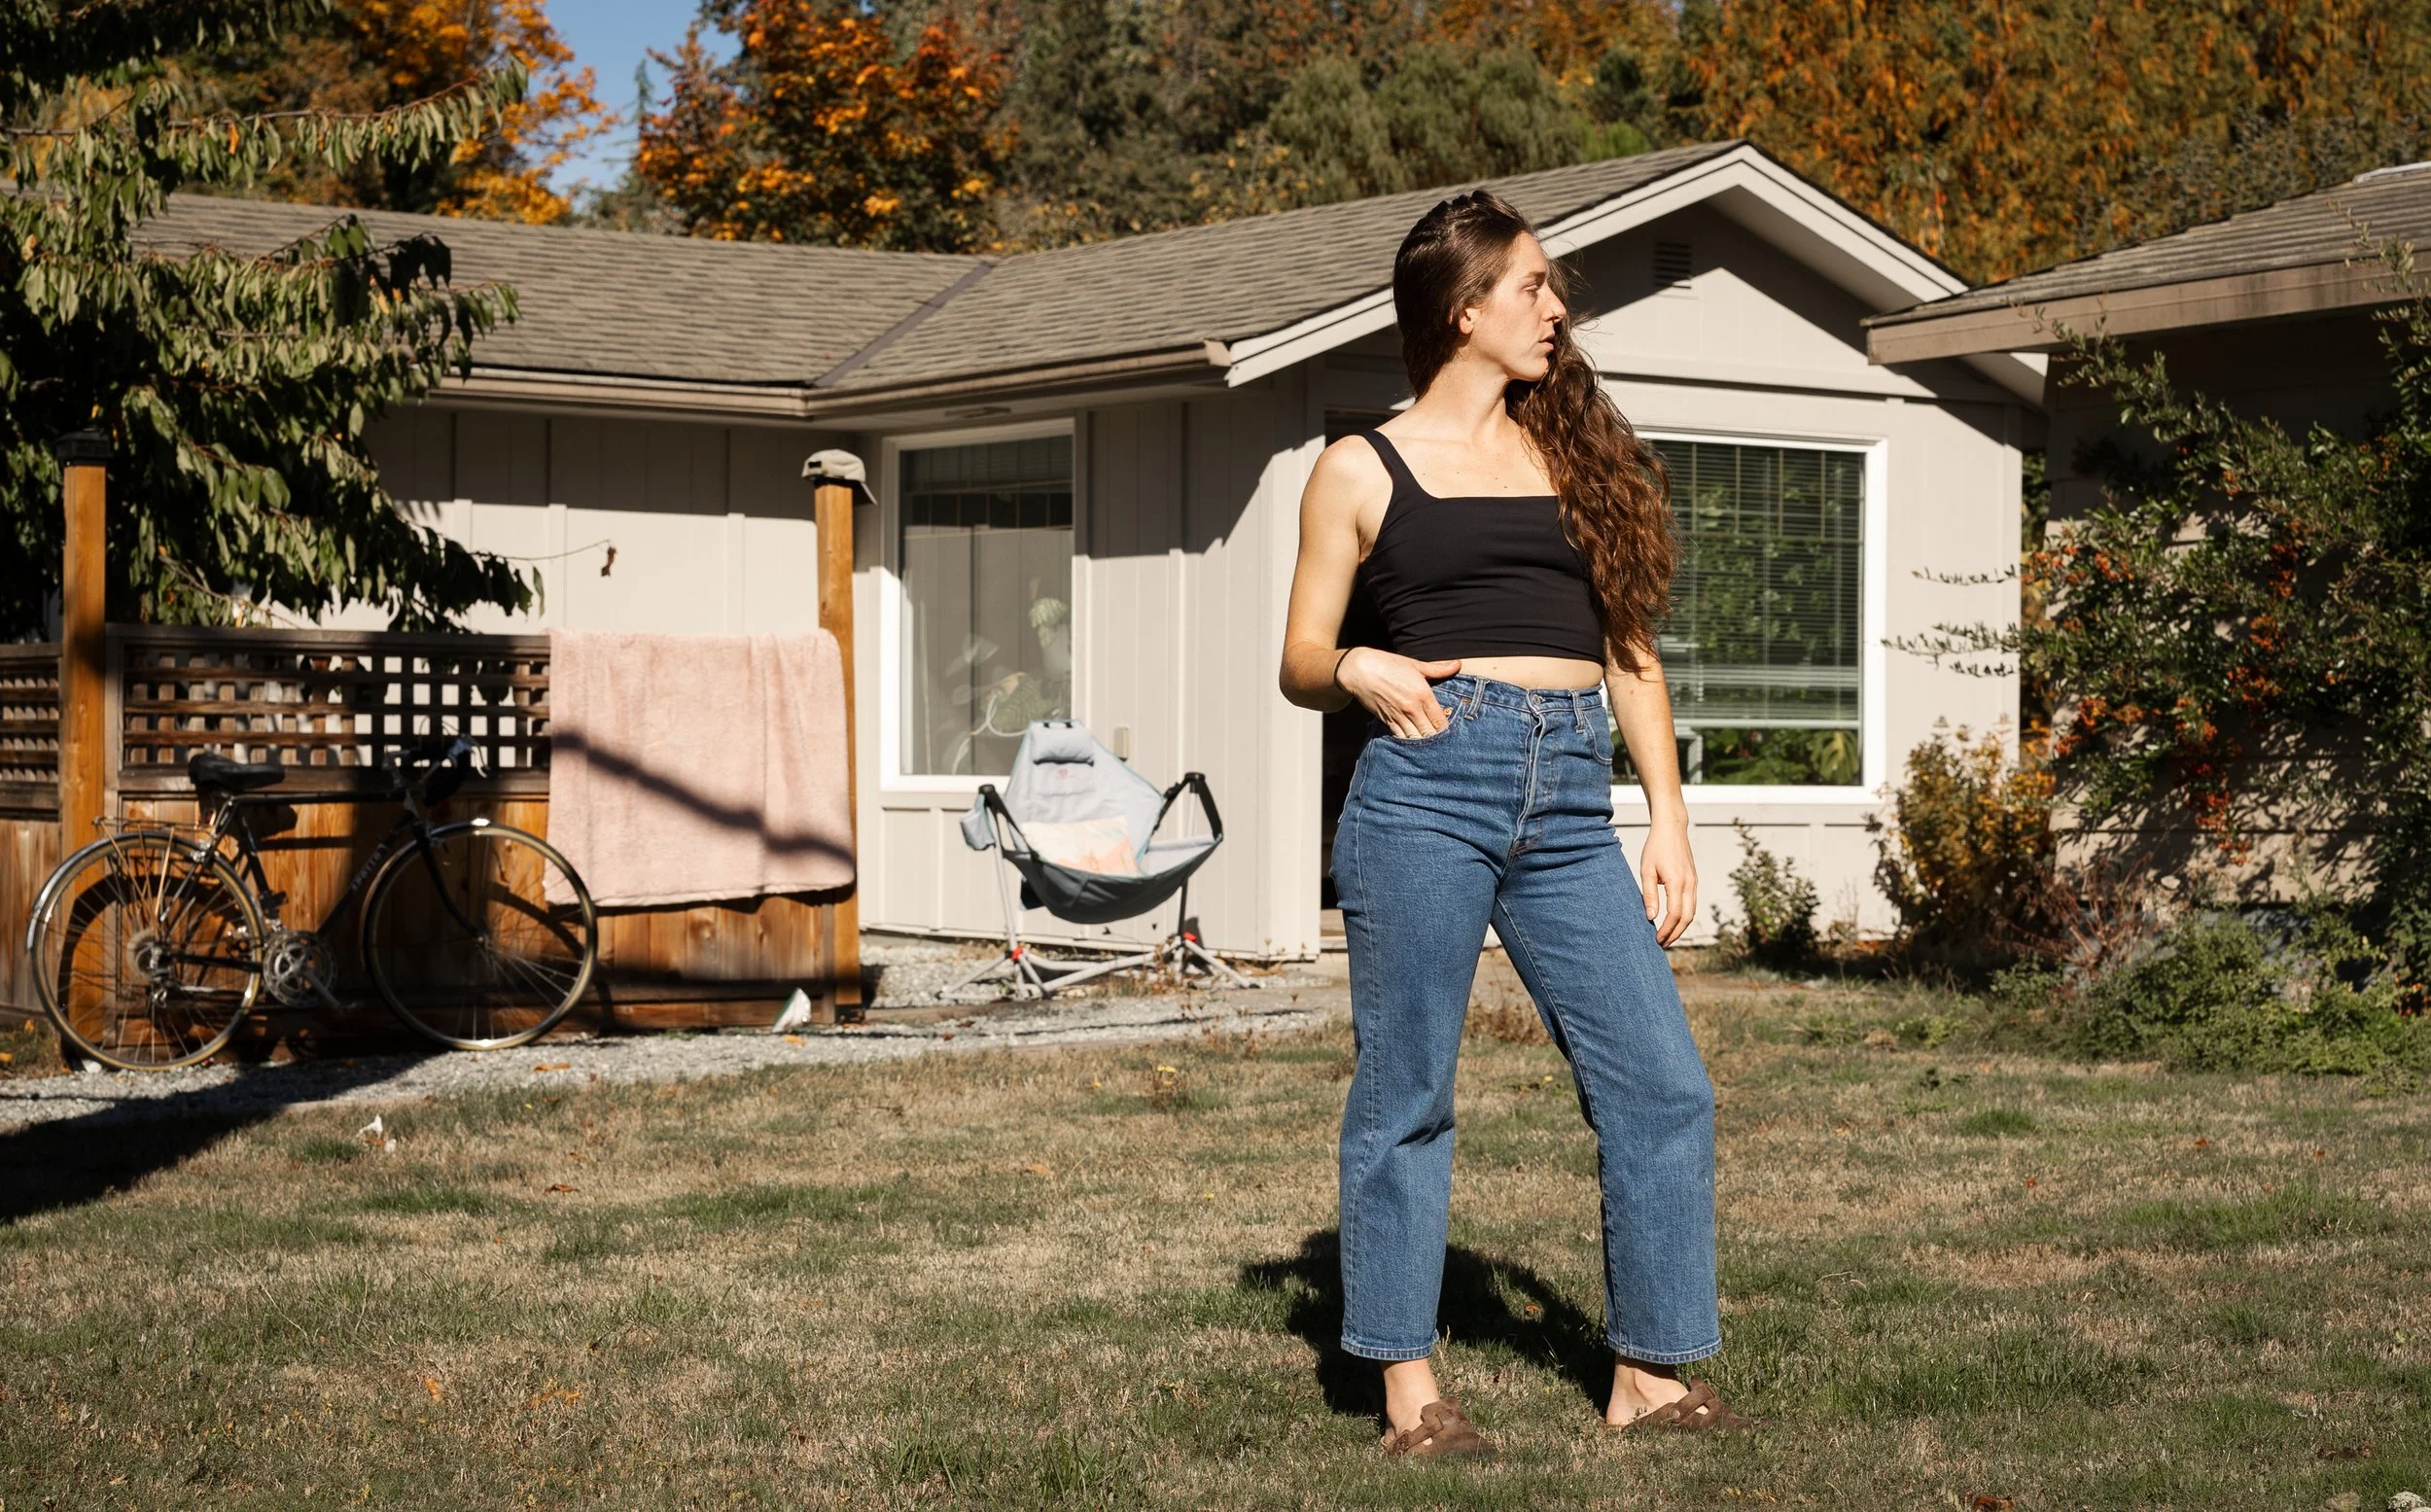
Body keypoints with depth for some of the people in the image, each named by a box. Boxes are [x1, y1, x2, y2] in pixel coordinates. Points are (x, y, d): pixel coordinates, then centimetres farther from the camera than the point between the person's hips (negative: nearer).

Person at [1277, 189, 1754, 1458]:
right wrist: (1360, 671, -13)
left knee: (1662, 1085, -2)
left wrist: (1668, 817, 11)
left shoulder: (1575, 451, 19)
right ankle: (1408, 1388, 8)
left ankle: (1650, 1375, 8)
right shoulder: (1364, 471, 7)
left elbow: (1630, 648, 19)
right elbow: (1301, 664, 10)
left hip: (1569, 803, 4)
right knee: (1407, 1092, -1)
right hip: (1428, 784, -4)